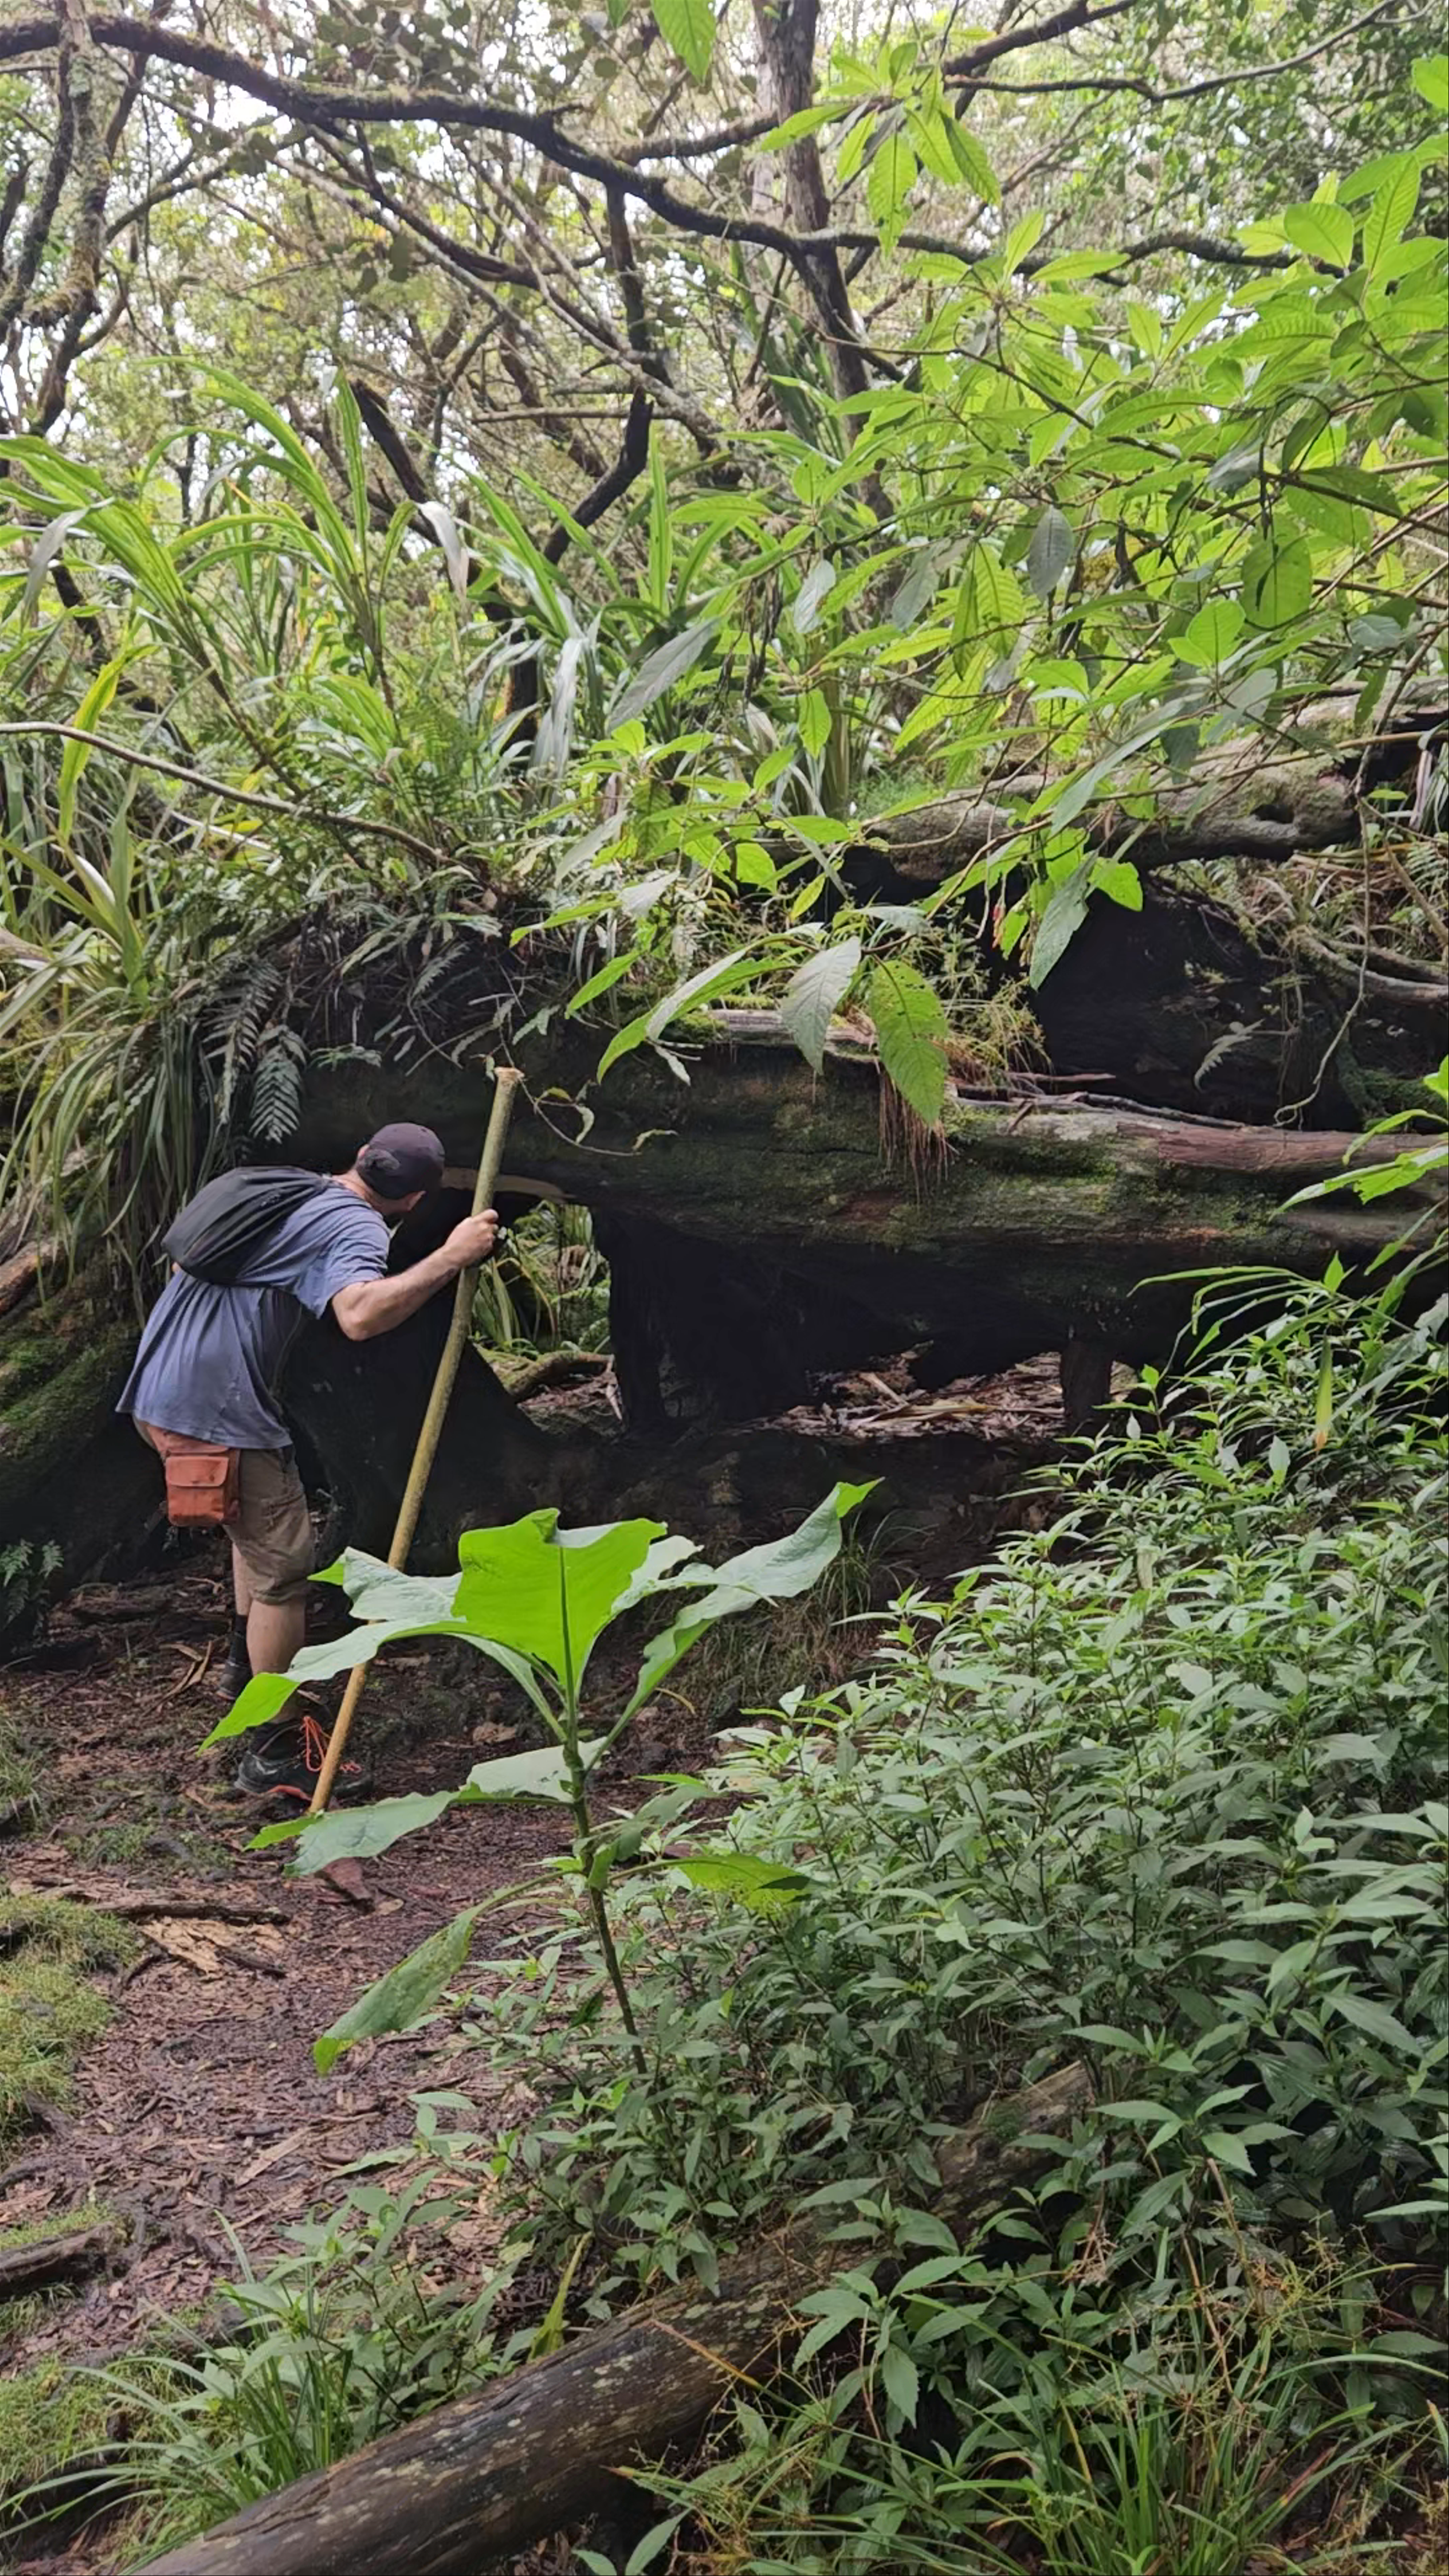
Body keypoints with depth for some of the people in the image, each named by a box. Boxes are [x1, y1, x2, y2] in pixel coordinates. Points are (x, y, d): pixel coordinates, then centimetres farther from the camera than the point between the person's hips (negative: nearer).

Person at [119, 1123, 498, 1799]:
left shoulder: (281, 1187, 18)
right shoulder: (356, 1228, -9)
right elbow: (360, 1315, -32)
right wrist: (449, 1259, -25)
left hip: (158, 1394, 9)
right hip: (220, 1413, -9)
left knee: (259, 1524, 29)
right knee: (283, 1570, -1)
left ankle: (245, 1667, 41)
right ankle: (274, 1753, 4)